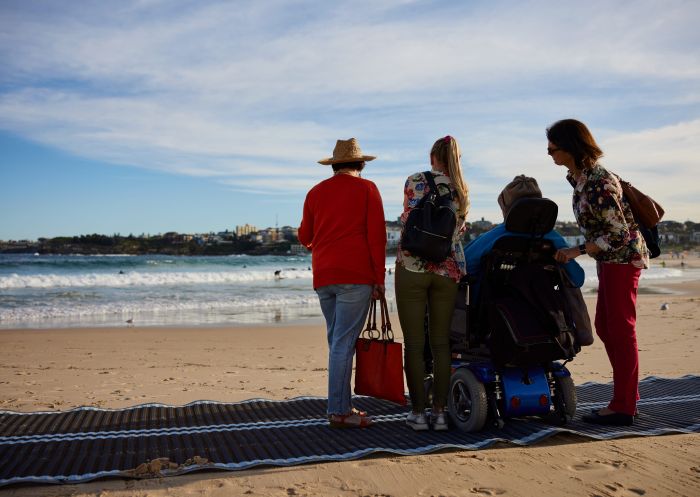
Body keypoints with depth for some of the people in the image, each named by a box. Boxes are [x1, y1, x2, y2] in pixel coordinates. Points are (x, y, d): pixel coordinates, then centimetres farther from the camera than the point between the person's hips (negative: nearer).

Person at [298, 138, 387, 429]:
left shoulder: (316, 192, 13)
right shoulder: (366, 189, 1)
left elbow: (305, 237, 18)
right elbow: (376, 236, -5)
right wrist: (379, 279, -2)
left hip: (323, 277, 5)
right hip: (355, 276, -5)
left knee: (337, 342, 13)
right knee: (344, 343, -6)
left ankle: (343, 405, 16)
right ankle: (338, 412, -4)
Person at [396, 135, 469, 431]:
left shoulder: (415, 181, 0)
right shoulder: (462, 191, 11)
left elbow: (407, 222, -2)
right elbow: (459, 230, 16)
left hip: (412, 266, -3)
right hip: (448, 269, 3)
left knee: (414, 344, 2)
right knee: (441, 343, 8)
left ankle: (418, 413, 6)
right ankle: (440, 412, 10)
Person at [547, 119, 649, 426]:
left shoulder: (598, 183, -25)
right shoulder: (577, 176, 4)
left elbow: (619, 234, -24)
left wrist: (576, 251, -21)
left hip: (623, 257, -10)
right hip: (609, 260, 10)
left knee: (620, 330, -4)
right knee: (605, 326, 14)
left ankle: (622, 409, 4)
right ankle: (628, 398, 24)